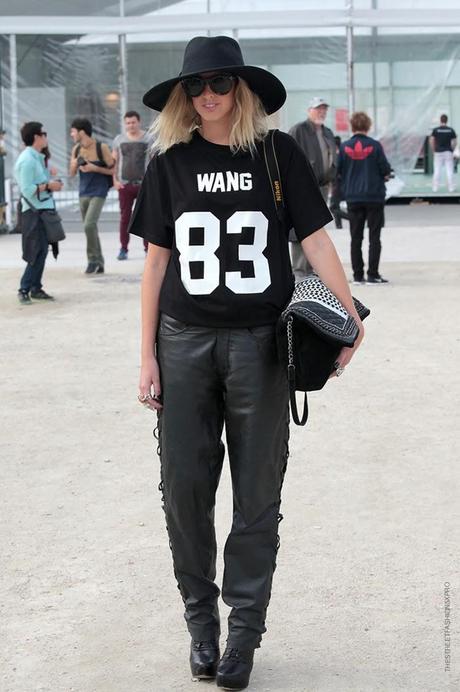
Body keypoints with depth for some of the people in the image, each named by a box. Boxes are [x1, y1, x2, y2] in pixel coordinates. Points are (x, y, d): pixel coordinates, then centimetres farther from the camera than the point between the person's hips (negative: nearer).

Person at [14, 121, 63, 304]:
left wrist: (50, 183, 6)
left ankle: (36, 288, 15)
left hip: (42, 210, 10)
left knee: (41, 251, 10)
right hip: (33, 212, -10)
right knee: (38, 251, -11)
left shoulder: (36, 158, 14)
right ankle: (24, 289, -7)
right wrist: (48, 186, -16)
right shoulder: (27, 160, -17)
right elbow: (27, 190, -22)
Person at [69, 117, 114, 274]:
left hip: (98, 192, -6)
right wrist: (74, 165, -9)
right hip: (84, 193, 6)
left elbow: (113, 170, -5)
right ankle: (99, 264, 17)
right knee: (90, 228, 8)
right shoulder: (76, 149, 5)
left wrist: (95, 168, -17)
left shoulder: (101, 148, -10)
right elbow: (72, 173, 12)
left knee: (89, 225, -20)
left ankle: (94, 259, -7)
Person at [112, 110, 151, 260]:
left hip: (144, 184, -1)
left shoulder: (148, 139, 4)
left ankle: (148, 248, 6)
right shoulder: (119, 139, 9)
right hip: (124, 185, 1)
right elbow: (114, 162, 11)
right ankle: (123, 249, 6)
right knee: (124, 217, 1)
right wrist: (115, 180, 1)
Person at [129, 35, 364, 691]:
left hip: (260, 341, -1)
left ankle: (245, 630, 15)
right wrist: (148, 357, 5)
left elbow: (316, 240, 0)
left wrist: (352, 317, -10)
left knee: (257, 493, 3)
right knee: (184, 485, 2)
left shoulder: (278, 154, 0)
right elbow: (157, 262, 7)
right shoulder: (171, 164, 5)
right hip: (185, 341, 2)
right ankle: (201, 618, 19)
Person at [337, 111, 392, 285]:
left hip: (353, 197, 2)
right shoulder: (375, 146, -8)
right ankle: (373, 274, 0)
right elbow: (386, 170, -7)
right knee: (374, 237, 4)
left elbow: (338, 172, 1)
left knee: (356, 237, 9)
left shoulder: (344, 147, -3)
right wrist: (384, 176, 16)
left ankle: (357, 275, 9)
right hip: (374, 196, -2)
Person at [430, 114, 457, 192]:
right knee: (449, 171, 2)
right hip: (448, 152, 0)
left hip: (438, 152, 0)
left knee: (437, 171, 4)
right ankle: (451, 188, 2)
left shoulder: (436, 130, -3)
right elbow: (455, 142, -2)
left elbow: (431, 141, -7)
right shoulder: (451, 130, 0)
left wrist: (433, 151, 4)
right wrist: (452, 150, 10)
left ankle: (435, 188, 4)